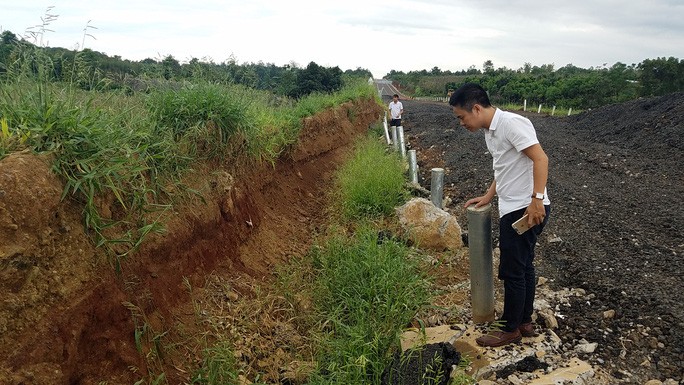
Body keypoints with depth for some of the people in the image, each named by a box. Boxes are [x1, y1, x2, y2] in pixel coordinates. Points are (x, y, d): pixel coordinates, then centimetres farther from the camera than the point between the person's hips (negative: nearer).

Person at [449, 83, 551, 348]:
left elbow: (540, 158, -22)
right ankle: (525, 323, 32)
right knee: (523, 267, 18)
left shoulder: (511, 123, -17)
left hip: (525, 210, -10)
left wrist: (537, 199, -27)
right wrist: (487, 197, 16)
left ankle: (510, 329, 16)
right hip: (513, 209, 10)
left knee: (512, 271, 1)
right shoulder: (489, 131, 13)